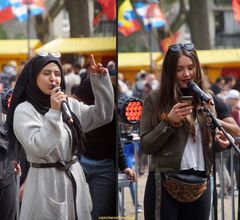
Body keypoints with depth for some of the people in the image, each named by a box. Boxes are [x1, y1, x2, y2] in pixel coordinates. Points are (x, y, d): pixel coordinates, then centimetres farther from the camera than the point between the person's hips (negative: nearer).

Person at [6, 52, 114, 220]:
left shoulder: (69, 104, 10)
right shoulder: (24, 110, -10)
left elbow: (103, 116, 7)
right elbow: (38, 148, -21)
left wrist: (100, 80, -2)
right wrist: (53, 112, -25)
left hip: (75, 179, 6)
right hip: (47, 183, -6)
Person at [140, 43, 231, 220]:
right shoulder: (155, 99, -1)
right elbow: (146, 146, -4)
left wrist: (221, 142, -3)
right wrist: (169, 121, -16)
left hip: (200, 185, 4)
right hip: (165, 184, -3)